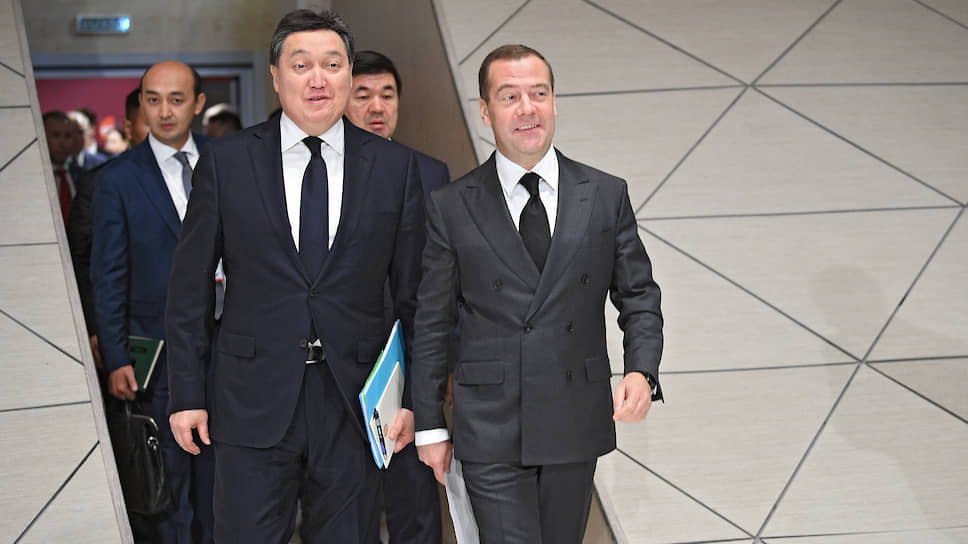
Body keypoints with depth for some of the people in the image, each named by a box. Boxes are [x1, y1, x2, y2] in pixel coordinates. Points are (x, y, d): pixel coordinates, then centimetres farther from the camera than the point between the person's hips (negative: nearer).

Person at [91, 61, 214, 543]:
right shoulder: (117, 180, -4)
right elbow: (108, 277, -3)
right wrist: (115, 360, -8)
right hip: (159, 351, -3)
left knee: (217, 465, 13)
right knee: (169, 472, 4)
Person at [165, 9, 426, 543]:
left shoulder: (394, 166, 2)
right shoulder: (225, 161, 0)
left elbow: (413, 291, 5)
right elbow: (189, 287, 3)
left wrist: (413, 397, 2)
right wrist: (186, 395, 0)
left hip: (354, 401, 1)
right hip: (254, 399, -1)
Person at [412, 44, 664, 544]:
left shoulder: (606, 196, 3)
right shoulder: (450, 208, -2)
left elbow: (638, 296, 7)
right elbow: (431, 324, 3)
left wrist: (642, 371, -11)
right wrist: (429, 426, 4)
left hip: (576, 425, 2)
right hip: (489, 433, -2)